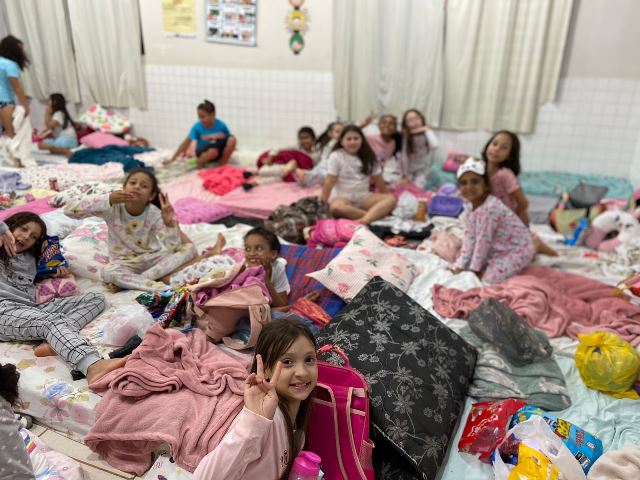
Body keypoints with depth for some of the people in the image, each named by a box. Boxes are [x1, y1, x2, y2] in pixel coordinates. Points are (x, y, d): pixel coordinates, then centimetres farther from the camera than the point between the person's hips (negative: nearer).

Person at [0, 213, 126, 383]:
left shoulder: (30, 258, 32)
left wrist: (57, 271, 21)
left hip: (33, 309, 7)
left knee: (96, 299, -7)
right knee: (53, 321, -38)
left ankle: (54, 343, -35)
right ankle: (93, 366, -69)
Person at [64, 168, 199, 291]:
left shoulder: (154, 214, -15)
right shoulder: (113, 208, -16)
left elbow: (173, 247, -22)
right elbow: (69, 210, -24)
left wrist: (169, 222, -40)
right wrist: (108, 199, -34)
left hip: (153, 257, 2)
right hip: (125, 263, -2)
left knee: (190, 249, -20)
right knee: (108, 272, -34)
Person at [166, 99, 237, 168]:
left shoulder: (221, 125, -11)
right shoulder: (197, 126, -13)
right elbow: (186, 142, -10)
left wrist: (222, 136, -25)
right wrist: (173, 159, -11)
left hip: (219, 151, 2)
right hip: (203, 153, -2)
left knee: (232, 139, -27)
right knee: (213, 151, -40)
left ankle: (223, 163, -9)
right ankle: (200, 162, -7)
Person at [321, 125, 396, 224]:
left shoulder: (368, 156, 6)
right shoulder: (336, 156, -7)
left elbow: (378, 180, 11)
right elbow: (329, 182, -11)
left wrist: (385, 198, 11)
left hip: (363, 197, 4)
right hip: (342, 196, -4)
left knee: (391, 199, -21)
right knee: (336, 207, -40)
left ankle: (365, 219, -45)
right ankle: (376, 213, -33)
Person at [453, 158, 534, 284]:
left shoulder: (491, 208, -32)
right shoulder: (470, 211, -3)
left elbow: (484, 240, -26)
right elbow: (469, 239, -3)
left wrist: (475, 268, -17)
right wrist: (459, 266, -8)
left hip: (517, 250, -8)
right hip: (498, 249, 8)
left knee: (491, 277, -22)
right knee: (469, 266, 4)